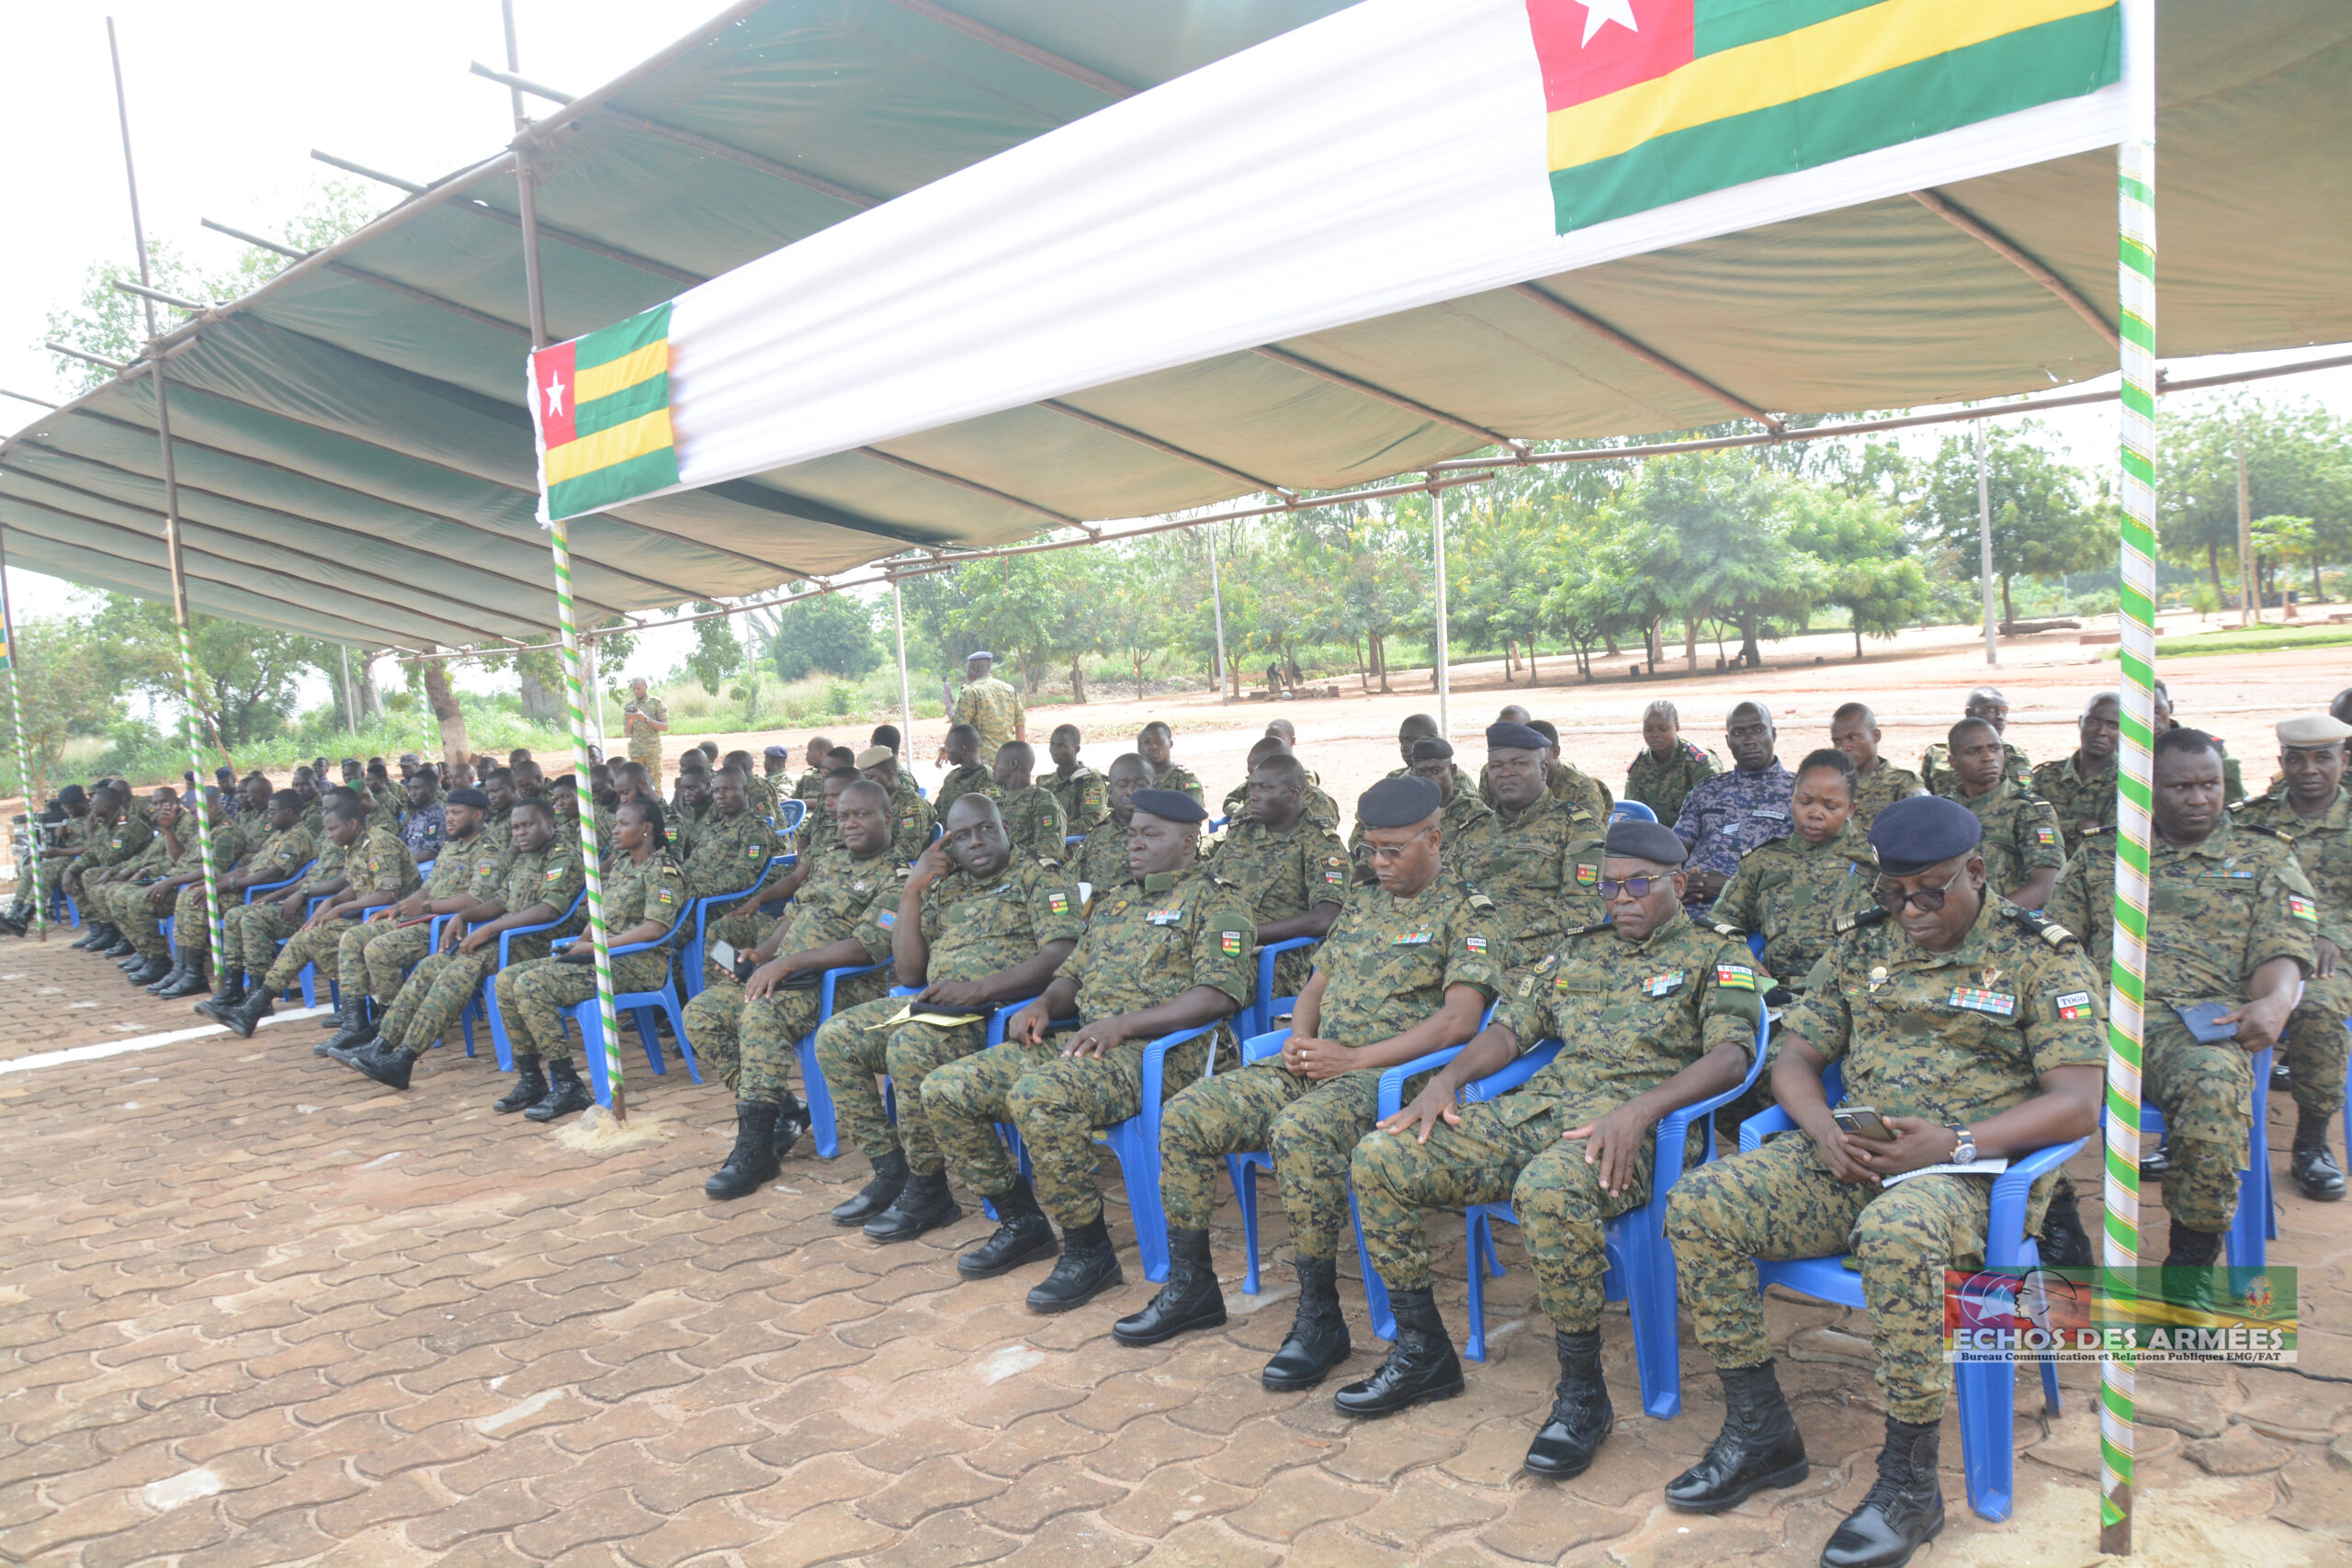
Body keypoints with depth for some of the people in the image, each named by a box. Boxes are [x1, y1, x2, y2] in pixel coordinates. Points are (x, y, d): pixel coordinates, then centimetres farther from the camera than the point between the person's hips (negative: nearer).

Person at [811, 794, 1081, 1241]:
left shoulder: (1039, 879, 4)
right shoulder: (943, 889, 23)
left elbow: (1062, 956, -12)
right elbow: (909, 973, 15)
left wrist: (979, 988, -21)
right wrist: (912, 890, 7)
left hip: (998, 1009, -7)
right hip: (931, 1004, 7)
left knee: (910, 1047, -33)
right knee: (834, 1037, -7)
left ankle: (928, 1190, -16)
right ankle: (891, 1171, -2)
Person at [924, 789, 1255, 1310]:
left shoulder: (1214, 900, -1)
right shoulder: (1115, 898, 23)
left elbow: (1222, 992, -14)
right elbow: (1073, 972, 30)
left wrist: (1122, 1024, -22)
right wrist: (1043, 1005, 5)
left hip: (1160, 1047, -8)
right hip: (1083, 1041, 8)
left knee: (1038, 1096, -36)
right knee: (944, 1090, -4)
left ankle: (1089, 1252, -19)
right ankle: (1022, 1223, 10)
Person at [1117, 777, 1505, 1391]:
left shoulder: (1469, 914, -2)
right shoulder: (1362, 904, 21)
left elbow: (1459, 1021, -15)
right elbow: (1315, 988, 25)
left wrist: (1353, 1058, -18)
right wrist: (1299, 1041, 1)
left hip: (1393, 1074, -7)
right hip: (1317, 1067, 8)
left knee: (1300, 1131, -38)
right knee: (1186, 1115, -9)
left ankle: (1320, 1317, -24)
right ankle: (1191, 1285, 4)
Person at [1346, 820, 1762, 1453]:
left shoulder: (1717, 953, 8)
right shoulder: (1581, 948, 25)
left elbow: (1731, 1054, -8)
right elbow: (1512, 1025, 21)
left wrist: (1638, 1110, -25)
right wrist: (1446, 1079, 0)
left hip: (1632, 1126, -6)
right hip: (1537, 1107, 6)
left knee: (1549, 1189, -41)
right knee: (1379, 1158, -11)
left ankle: (1583, 1391, -20)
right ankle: (1423, 1353, 2)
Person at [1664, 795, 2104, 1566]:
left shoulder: (2040, 955, 0)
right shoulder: (1863, 946, 14)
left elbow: (2076, 1103, -8)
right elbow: (1793, 1056, 15)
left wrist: (1954, 1143, -21)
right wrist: (1824, 1129, -8)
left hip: (1974, 1167, -5)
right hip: (1851, 1159, 5)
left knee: (1897, 1232, -40)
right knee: (1698, 1203, -17)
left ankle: (1910, 1480, -22)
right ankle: (1759, 1430, -3)